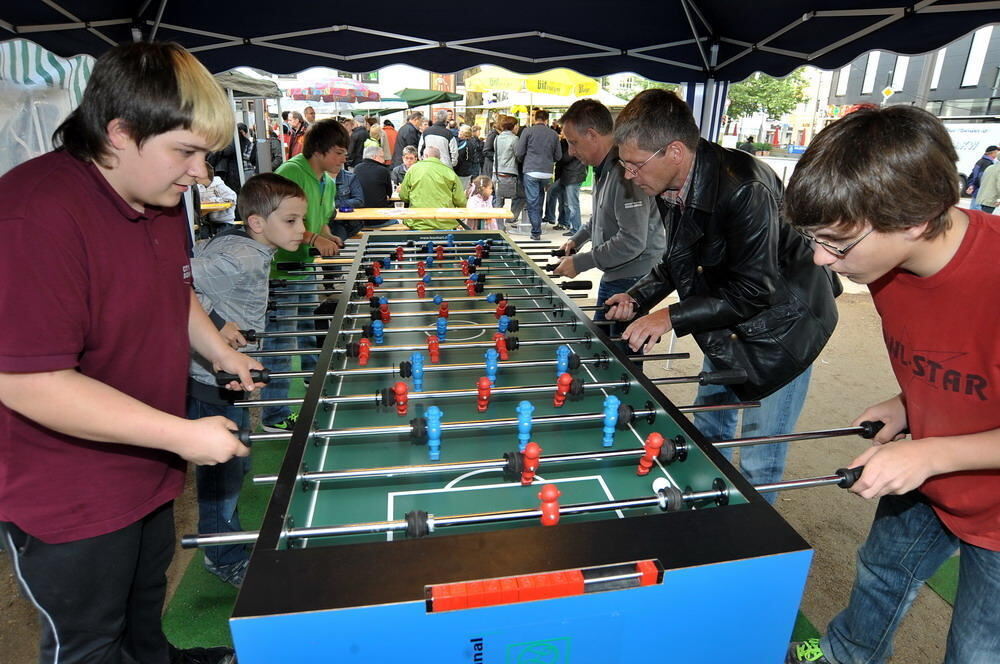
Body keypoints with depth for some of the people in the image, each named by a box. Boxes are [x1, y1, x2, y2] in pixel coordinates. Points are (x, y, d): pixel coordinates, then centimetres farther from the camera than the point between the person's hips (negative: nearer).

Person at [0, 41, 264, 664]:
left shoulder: (161, 198, 1)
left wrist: (222, 353, 7)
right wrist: (183, 434, -28)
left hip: (149, 470, 8)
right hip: (70, 502, -8)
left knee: (146, 600, 31)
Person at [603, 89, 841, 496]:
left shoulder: (745, 189, -31)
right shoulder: (671, 188, -6)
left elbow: (754, 291, -29)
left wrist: (672, 317, -27)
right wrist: (638, 297, -5)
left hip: (779, 323, -8)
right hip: (726, 324, 8)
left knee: (759, 460, 0)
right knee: (708, 431, 19)